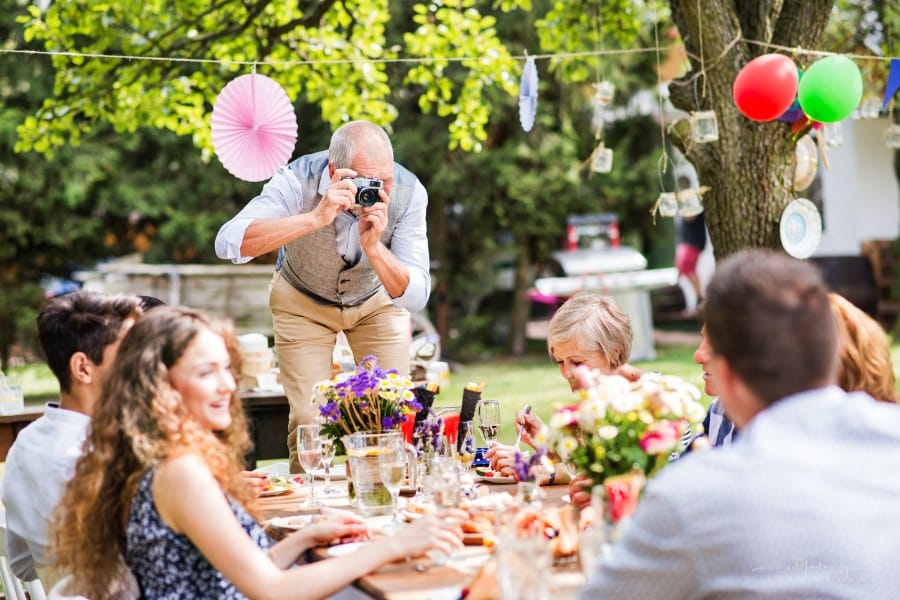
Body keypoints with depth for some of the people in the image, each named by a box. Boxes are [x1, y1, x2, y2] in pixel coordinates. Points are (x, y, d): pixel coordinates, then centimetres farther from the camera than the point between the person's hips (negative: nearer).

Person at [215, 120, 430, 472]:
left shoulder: (408, 192, -29)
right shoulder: (298, 181, -33)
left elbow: (415, 298, -28)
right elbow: (228, 243, -47)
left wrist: (373, 246, -45)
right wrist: (315, 217, -54)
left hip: (377, 300, 2)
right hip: (304, 301, -1)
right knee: (308, 421, -8)